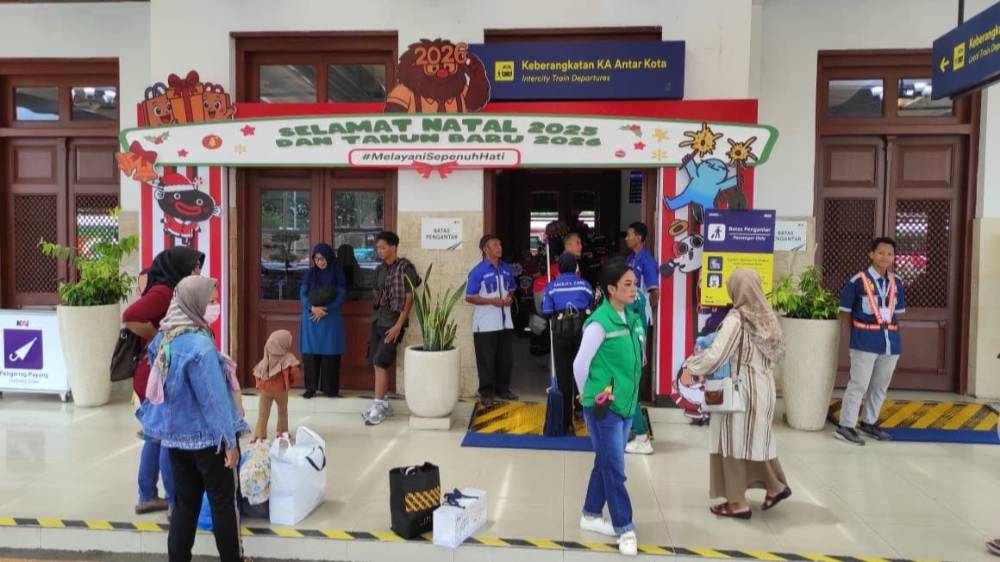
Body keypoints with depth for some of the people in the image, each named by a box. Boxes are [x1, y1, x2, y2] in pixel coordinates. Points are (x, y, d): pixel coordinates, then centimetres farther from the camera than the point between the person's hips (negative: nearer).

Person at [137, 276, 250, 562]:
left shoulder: (163, 338, 0)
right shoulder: (199, 344, -24)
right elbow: (214, 398, -21)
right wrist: (230, 440, -15)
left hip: (176, 434, 7)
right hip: (206, 436, -7)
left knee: (184, 501, 16)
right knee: (223, 502, 9)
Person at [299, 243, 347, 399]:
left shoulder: (337, 275, 1)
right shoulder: (309, 274, 6)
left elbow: (341, 297, -6)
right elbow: (303, 295, 0)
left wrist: (324, 310, -18)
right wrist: (313, 308, -20)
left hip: (331, 320, -2)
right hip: (311, 319, 2)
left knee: (330, 353, -1)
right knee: (311, 353, 1)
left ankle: (330, 388, 7)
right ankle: (311, 387, 9)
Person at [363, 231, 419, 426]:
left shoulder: (405, 269, -11)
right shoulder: (380, 269, 10)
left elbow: (409, 299, -15)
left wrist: (398, 325, -18)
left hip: (393, 323, -7)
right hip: (378, 322, 7)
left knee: (380, 363, -12)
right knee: (377, 364, 8)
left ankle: (378, 406, -5)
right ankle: (383, 405, 18)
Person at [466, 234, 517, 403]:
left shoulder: (506, 269, 9)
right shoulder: (478, 271, -10)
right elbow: (469, 297, -10)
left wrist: (510, 298, -1)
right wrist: (491, 301, -19)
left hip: (505, 323, 6)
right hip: (485, 324, -6)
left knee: (506, 358, 12)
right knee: (486, 360, 1)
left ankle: (502, 389, 27)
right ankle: (486, 393, 12)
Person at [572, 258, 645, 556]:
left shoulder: (633, 318, 5)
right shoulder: (600, 322, -18)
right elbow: (580, 364, -13)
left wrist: (627, 393, 15)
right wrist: (590, 396, -3)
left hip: (626, 406, 7)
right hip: (604, 408, -7)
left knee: (605, 464, 18)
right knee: (615, 470, 2)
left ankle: (591, 516, 34)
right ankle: (625, 528, 15)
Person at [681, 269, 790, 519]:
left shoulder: (736, 319, -19)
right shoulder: (768, 317, 3)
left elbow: (716, 355, -26)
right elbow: (778, 353, 14)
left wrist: (689, 368, -15)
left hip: (741, 388, -7)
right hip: (764, 387, 7)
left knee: (734, 441, 5)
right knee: (757, 438, 22)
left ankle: (738, 502, 13)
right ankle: (776, 486, 31)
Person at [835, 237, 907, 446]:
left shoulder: (896, 282, 8)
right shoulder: (858, 280, -9)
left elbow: (898, 311, 19)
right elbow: (845, 310, -4)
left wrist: (889, 331, 10)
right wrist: (858, 333, -1)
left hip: (890, 341, 6)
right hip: (865, 341, -6)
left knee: (880, 386, 15)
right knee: (859, 384, -4)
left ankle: (869, 422, 30)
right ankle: (845, 426, 2)